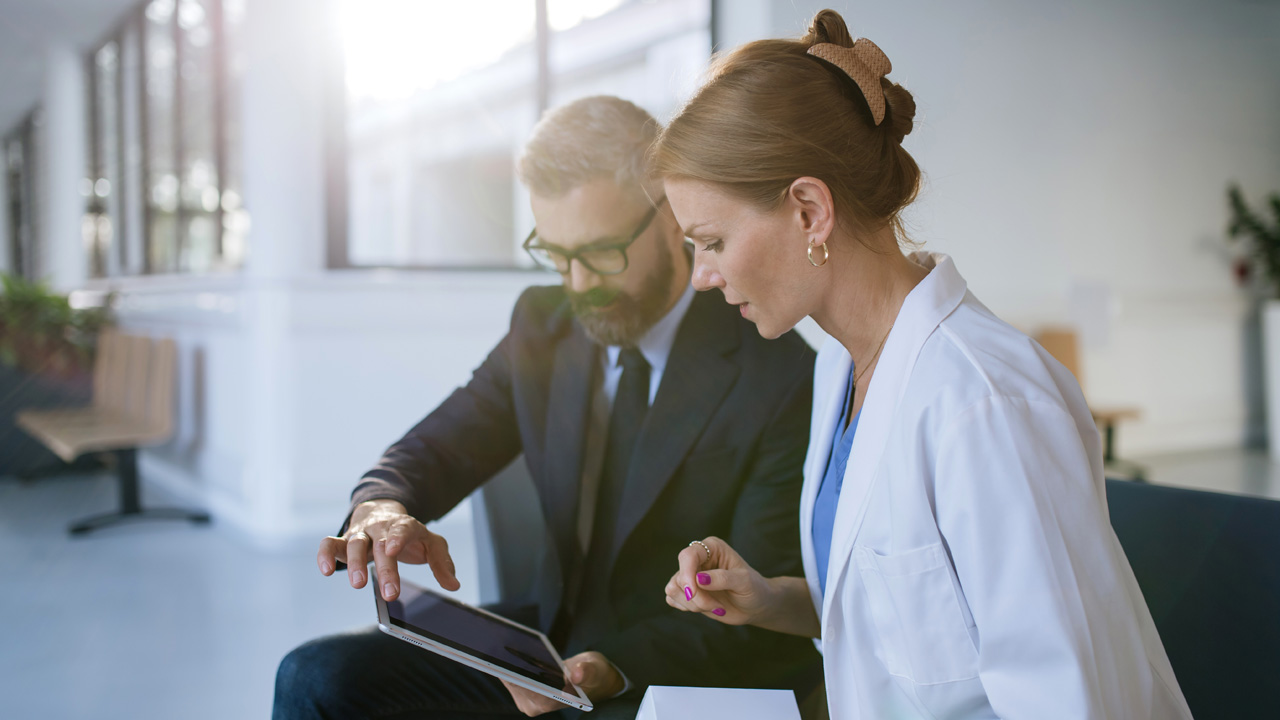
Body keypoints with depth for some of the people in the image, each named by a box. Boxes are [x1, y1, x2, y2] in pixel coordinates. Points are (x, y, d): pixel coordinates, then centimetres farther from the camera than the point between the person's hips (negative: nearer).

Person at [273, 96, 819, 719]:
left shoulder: (781, 378, -16)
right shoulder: (543, 325, 2)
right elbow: (433, 451, 3)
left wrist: (618, 669, -31)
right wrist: (380, 510, -21)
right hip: (551, 641, 5)